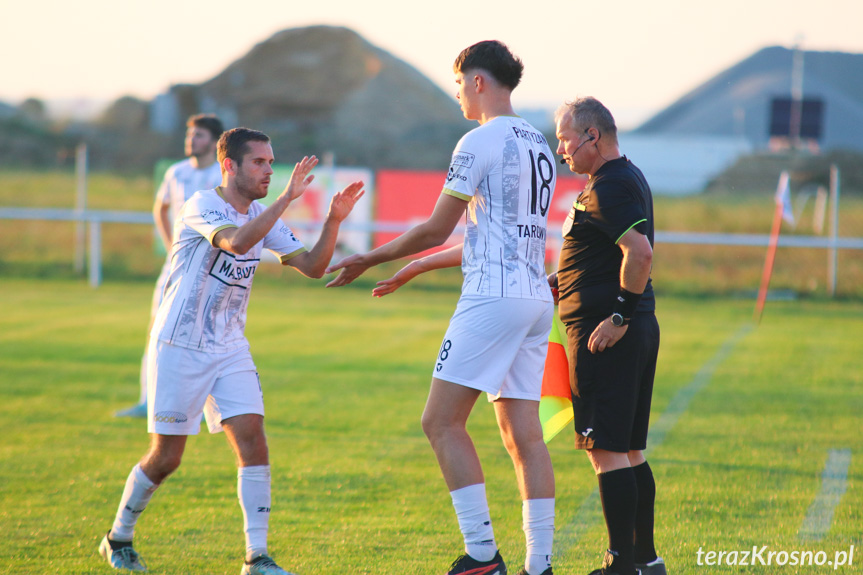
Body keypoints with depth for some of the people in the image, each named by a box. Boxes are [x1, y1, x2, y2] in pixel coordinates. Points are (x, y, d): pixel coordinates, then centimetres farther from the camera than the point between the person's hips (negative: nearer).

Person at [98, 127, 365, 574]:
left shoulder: (261, 216, 7)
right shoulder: (202, 207, -15)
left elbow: (312, 266, 6)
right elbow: (237, 242, -35)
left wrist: (334, 220, -9)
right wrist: (288, 197, -37)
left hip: (230, 349, 6)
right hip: (179, 348, -6)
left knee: (253, 441, -9)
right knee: (166, 457, 0)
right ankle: (118, 538, 22)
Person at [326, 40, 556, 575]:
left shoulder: (481, 142, -8)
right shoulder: (538, 145, 18)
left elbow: (436, 230, -6)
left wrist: (370, 259, 8)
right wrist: (415, 267, 31)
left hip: (493, 298, -8)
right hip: (536, 297, 8)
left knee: (442, 422, -4)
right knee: (524, 433, 6)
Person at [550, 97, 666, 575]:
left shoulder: (607, 188, -15)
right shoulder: (629, 178, 18)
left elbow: (640, 252, -28)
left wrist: (619, 317, -23)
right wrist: (560, 279, 21)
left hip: (605, 336, -11)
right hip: (636, 331, 11)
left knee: (607, 450, -8)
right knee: (628, 450, 14)